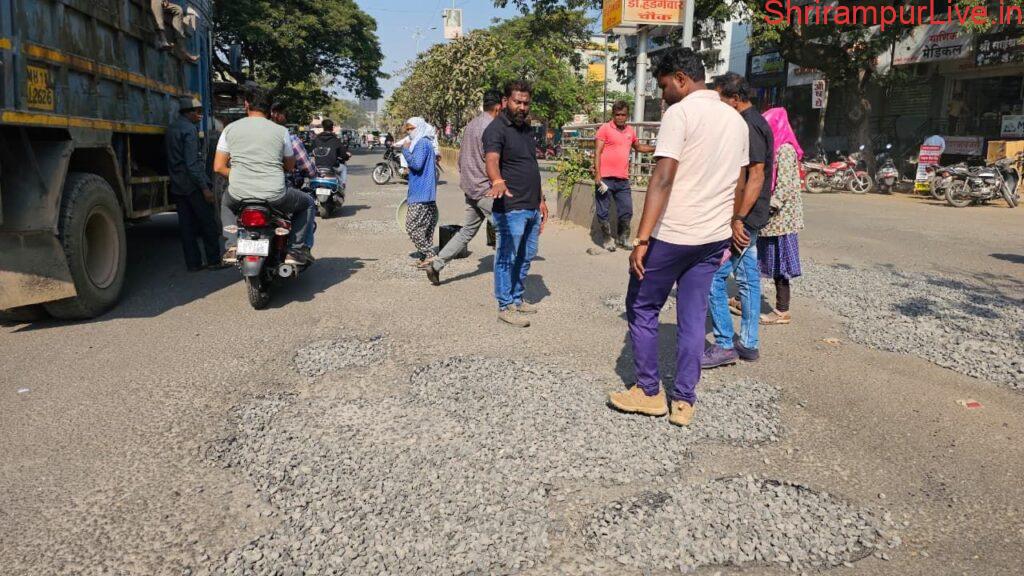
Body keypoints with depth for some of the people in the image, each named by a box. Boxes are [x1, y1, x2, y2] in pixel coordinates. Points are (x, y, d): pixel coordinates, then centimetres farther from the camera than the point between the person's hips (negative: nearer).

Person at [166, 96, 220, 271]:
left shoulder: (171, 128, 15)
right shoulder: (189, 129, -13)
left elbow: (173, 158, 19)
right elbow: (192, 162, -19)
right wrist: (205, 187, -20)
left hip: (177, 186, 8)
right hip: (193, 184, -8)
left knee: (186, 225, 8)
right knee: (208, 224, 1)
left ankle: (193, 263, 10)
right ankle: (214, 260, 5)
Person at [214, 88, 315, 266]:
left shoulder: (230, 129, 7)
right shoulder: (281, 131, 3)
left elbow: (219, 167, 6)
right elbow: (290, 166, 13)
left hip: (239, 194, 3)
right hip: (274, 196, -2)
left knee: (226, 204, 39)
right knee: (308, 204, 25)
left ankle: (233, 245, 17)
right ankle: (296, 250, 10)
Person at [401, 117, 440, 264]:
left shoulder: (422, 143, -12)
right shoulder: (426, 143, 20)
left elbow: (417, 164, -25)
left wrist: (405, 151, -10)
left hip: (421, 195, -11)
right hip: (427, 194, 11)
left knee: (412, 226, -9)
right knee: (426, 227, 12)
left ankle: (428, 255, -7)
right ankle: (427, 255, 17)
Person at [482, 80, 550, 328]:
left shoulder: (526, 128, 16)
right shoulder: (496, 129, -12)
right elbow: (492, 160, -31)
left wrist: (541, 199, 20)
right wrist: (497, 182, -51)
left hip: (532, 207, 9)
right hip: (510, 208, -9)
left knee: (526, 257, 17)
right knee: (507, 258, 1)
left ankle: (517, 298, 31)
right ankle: (505, 307, 11)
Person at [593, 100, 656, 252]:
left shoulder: (630, 131, 14)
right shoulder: (605, 129, -3)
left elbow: (638, 147, 33)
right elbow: (597, 152, -8)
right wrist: (597, 174, -16)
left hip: (623, 179, 5)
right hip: (605, 178, -5)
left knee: (626, 212, 7)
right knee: (603, 212, 1)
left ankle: (623, 239, 22)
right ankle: (608, 239, 15)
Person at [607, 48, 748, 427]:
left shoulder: (680, 113, -11)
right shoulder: (736, 119, 12)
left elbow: (663, 179, -20)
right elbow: (738, 184, 17)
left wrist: (641, 239, -21)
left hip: (672, 235, -7)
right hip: (714, 237, 7)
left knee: (641, 309, 9)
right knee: (693, 317, 11)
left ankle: (649, 393, 17)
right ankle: (684, 401, 15)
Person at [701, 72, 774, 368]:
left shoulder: (749, 125, -15)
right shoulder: (754, 121, 16)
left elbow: (756, 176, -22)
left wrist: (738, 219, -25)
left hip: (744, 217, -10)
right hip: (749, 216, 10)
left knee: (713, 276, -8)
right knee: (748, 277, 12)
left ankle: (724, 345, -1)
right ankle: (748, 344, 20)